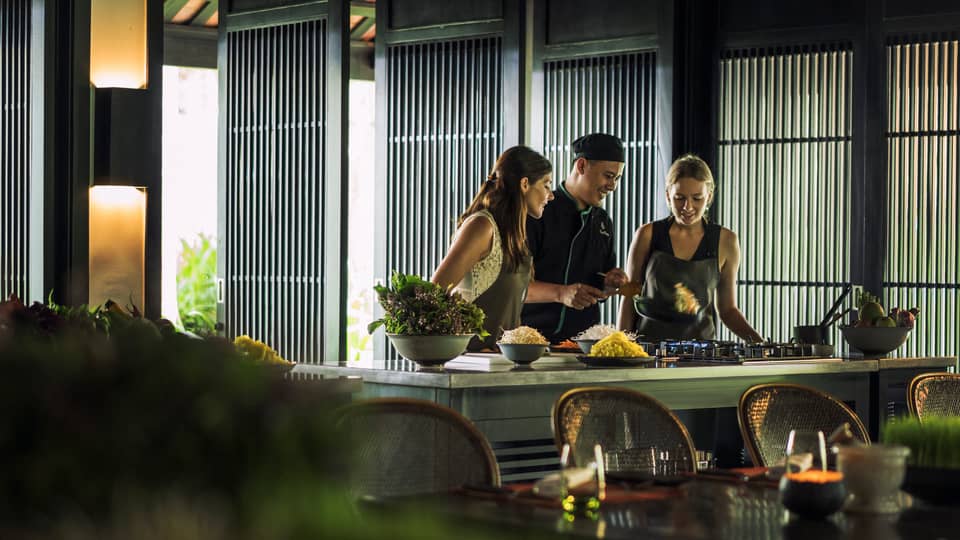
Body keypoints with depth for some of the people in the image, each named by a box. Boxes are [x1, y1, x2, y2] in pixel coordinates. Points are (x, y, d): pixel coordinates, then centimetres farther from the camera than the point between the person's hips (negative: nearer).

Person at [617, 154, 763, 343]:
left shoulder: (725, 242, 5)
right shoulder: (648, 235, 1)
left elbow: (727, 309, 12)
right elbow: (629, 301, 7)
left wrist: (756, 339, -4)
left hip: (700, 343, 2)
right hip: (648, 340, -2)